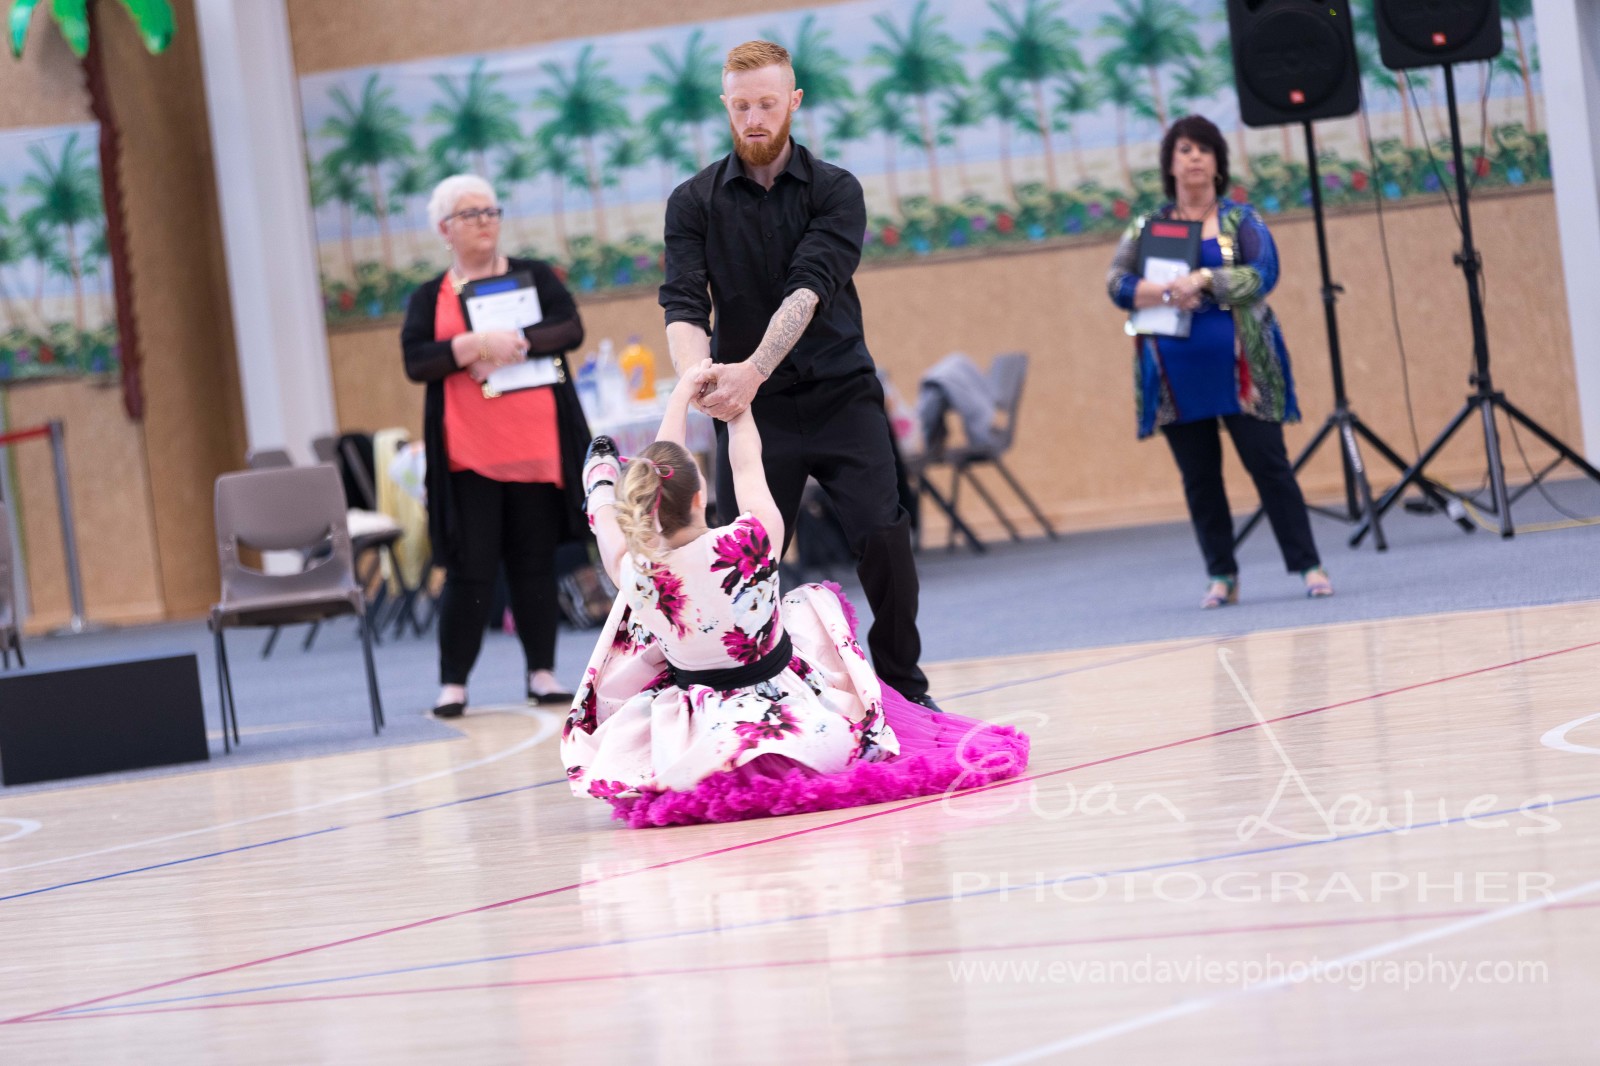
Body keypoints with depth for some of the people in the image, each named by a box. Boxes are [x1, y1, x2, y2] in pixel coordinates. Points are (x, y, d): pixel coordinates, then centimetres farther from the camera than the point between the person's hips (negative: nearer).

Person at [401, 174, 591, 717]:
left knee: (535, 564, 5)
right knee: (471, 570, -4)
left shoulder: (534, 277, 10)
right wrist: (474, 346, -18)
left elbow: (570, 329, -4)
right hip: (468, 455, -1)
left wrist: (515, 343, -18)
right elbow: (415, 361, -4)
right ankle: (453, 683, 1)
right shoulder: (430, 298, 9)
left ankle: (542, 673, 13)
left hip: (535, 446, 1)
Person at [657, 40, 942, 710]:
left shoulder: (835, 191, -3)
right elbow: (684, 304, -11)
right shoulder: (694, 202, 2)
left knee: (883, 540, -10)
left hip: (841, 397, -1)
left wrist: (753, 370, -34)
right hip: (751, 411, 1)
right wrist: (697, 373, -34)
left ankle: (904, 687, 5)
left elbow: (809, 291, -19)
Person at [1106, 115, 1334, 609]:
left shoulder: (1240, 220, 6)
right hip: (1177, 376, 2)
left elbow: (1264, 273, -9)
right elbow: (1117, 283, 0)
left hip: (1238, 367, -2)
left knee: (1268, 465, -5)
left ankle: (1308, 566, -2)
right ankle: (1221, 577, 11)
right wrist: (1165, 293, -19)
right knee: (1199, 478, 4)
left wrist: (1205, 281, -22)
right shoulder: (1146, 228, 11)